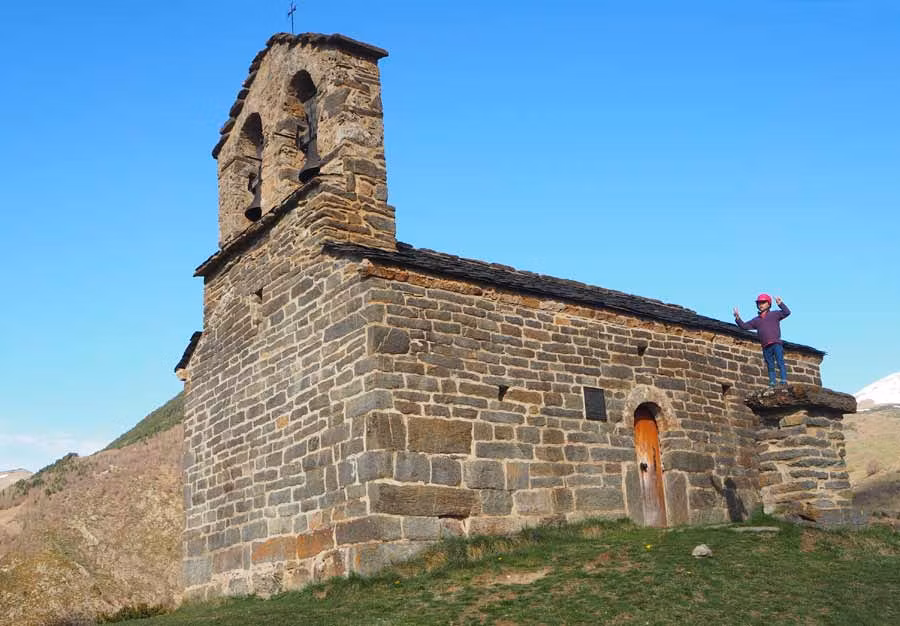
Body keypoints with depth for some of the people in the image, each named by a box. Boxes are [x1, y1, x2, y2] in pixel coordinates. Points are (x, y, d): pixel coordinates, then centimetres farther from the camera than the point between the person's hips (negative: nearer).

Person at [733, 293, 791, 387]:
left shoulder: (774, 314, 13)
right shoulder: (756, 320, 24)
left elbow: (787, 312, 0)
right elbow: (744, 326, 21)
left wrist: (780, 304, -14)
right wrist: (738, 318, 7)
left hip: (776, 343, -4)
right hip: (766, 347, 4)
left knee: (780, 362, -13)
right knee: (770, 366, 1)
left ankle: (784, 381, -19)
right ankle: (772, 384, -2)